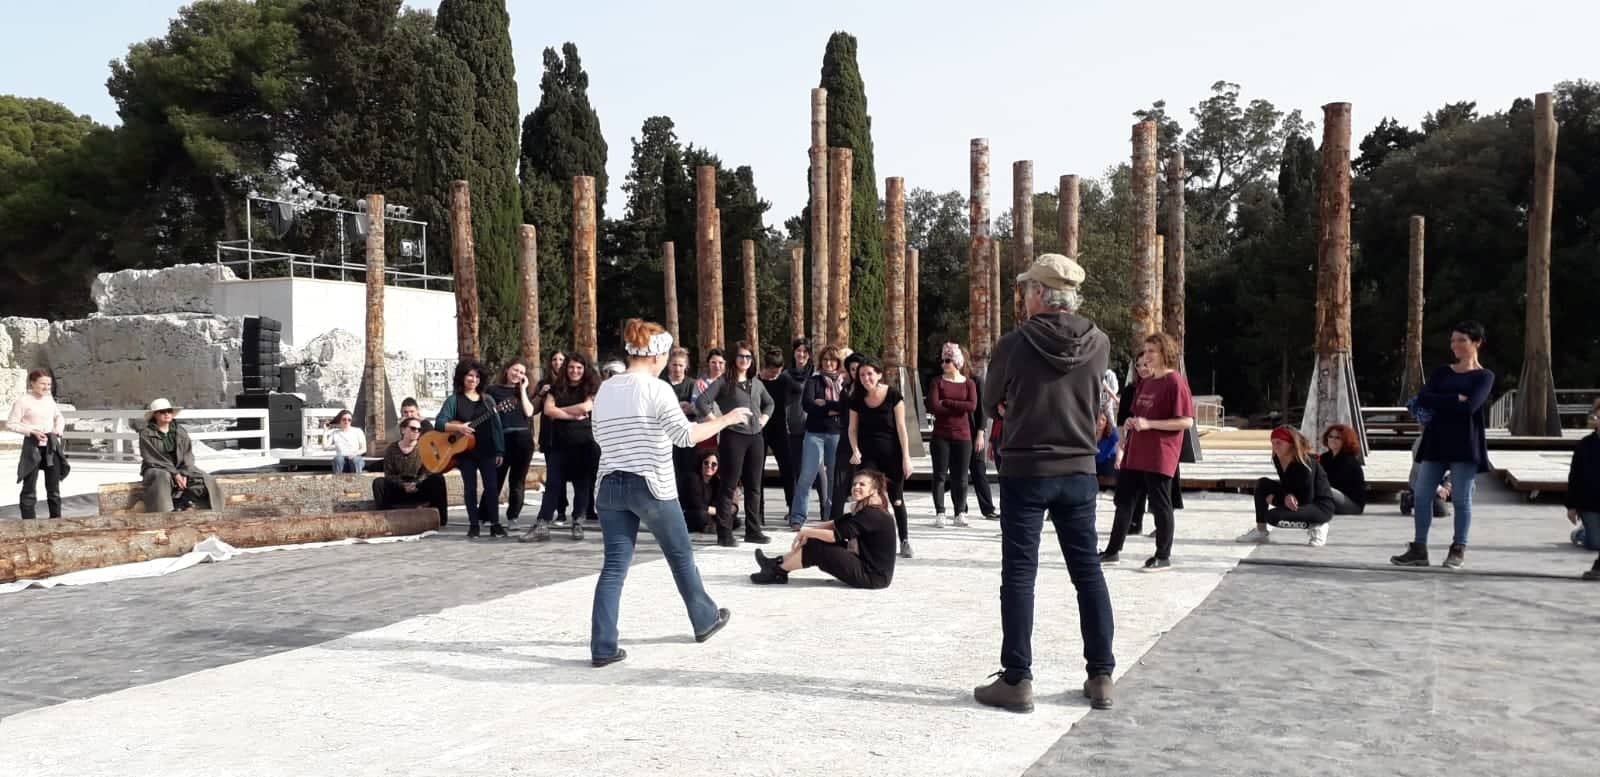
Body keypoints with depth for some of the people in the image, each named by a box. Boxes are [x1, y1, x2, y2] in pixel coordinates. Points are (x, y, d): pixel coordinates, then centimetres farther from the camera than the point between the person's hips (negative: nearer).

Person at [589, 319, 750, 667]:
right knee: (681, 556, 14)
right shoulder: (656, 389, -11)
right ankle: (706, 620, 32)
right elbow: (685, 436, -12)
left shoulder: (604, 390, 8)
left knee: (614, 565, 5)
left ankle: (603, 647, 0)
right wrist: (725, 419, -2)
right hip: (651, 486, -5)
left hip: (611, 485, 5)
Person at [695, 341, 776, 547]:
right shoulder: (724, 382, -6)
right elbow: (701, 402, -15)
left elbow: (770, 403, 29)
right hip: (733, 437, -6)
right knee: (729, 486, -3)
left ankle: (753, 530, 18)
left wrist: (764, 418, 12)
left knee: (754, 486, 10)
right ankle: (725, 533, 1)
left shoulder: (756, 383, 13)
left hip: (756, 438, 6)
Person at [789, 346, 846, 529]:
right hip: (815, 433, -1)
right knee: (807, 475, -7)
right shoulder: (813, 380, 6)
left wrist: (824, 404, -11)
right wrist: (833, 409, -11)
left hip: (837, 434, 2)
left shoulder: (845, 382, 9)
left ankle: (832, 517, 15)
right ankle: (797, 517, -4)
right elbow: (807, 403, -10)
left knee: (835, 476, 5)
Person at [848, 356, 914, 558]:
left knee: (896, 499, 5)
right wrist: (855, 451, -12)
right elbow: (852, 428, 5)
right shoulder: (857, 399, -2)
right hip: (868, 455, 2)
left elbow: (901, 426, -9)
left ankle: (905, 541, 21)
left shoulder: (893, 394, -10)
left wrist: (906, 456, -10)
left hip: (891, 454, -2)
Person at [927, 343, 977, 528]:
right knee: (940, 475, -1)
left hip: (962, 436, 1)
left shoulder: (968, 384, 6)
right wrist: (958, 408, -8)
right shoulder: (937, 382, 3)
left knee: (960, 477, 5)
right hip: (941, 436, -1)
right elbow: (933, 407, -11)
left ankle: (960, 513, 13)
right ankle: (940, 513, 3)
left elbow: (972, 406, -11)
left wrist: (946, 403, -11)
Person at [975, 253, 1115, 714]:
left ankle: (1017, 681, 5)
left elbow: (991, 404, 3)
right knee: (1088, 572, 12)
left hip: (1025, 472, -3)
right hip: (1079, 472, 4)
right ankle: (1101, 677, 17)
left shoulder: (1014, 345, -13)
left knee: (1019, 575, 3)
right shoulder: (1099, 344, -3)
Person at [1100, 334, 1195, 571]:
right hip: (1136, 453, 8)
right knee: (1126, 501, 11)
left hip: (1160, 456, -8)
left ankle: (1163, 556, 10)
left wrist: (1149, 424, -20)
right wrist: (1131, 423, 5)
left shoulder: (1175, 382, -11)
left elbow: (1187, 421, -16)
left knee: (1159, 504, 0)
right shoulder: (1145, 383, 16)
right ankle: (1113, 551, 19)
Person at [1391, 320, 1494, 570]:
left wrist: (1437, 404, -5)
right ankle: (1419, 549, 5)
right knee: (1422, 494, 0)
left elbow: (1469, 407, -15)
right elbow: (1422, 399, -2)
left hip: (1464, 444, -4)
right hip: (1436, 442, 4)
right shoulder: (1442, 372, 14)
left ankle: (1458, 550, 11)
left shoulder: (1484, 376, 1)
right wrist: (1455, 400, -12)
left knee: (1461, 499, 0)